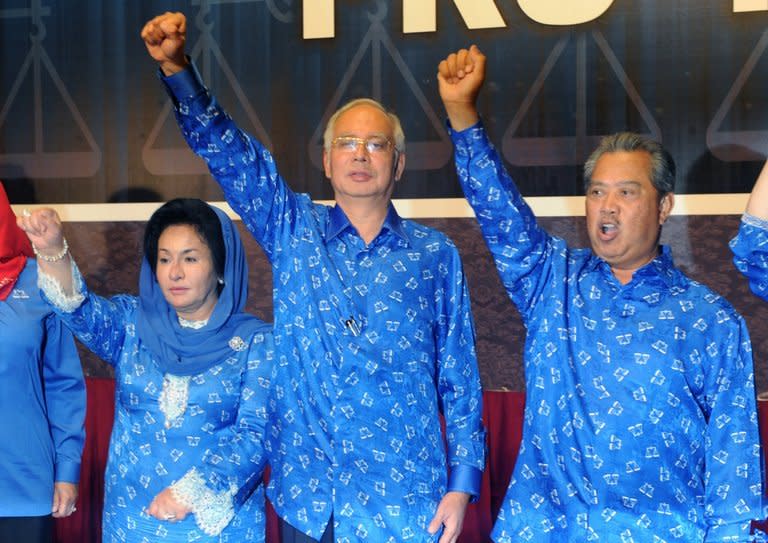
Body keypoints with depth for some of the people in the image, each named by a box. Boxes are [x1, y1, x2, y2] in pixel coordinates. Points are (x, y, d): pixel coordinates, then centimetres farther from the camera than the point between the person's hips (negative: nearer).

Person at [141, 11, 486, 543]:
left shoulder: (435, 254, 3)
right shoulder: (293, 231, 6)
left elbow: (460, 377, 3)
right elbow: (225, 148, -2)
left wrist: (463, 483, -2)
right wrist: (177, 66, -16)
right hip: (307, 498, 1)